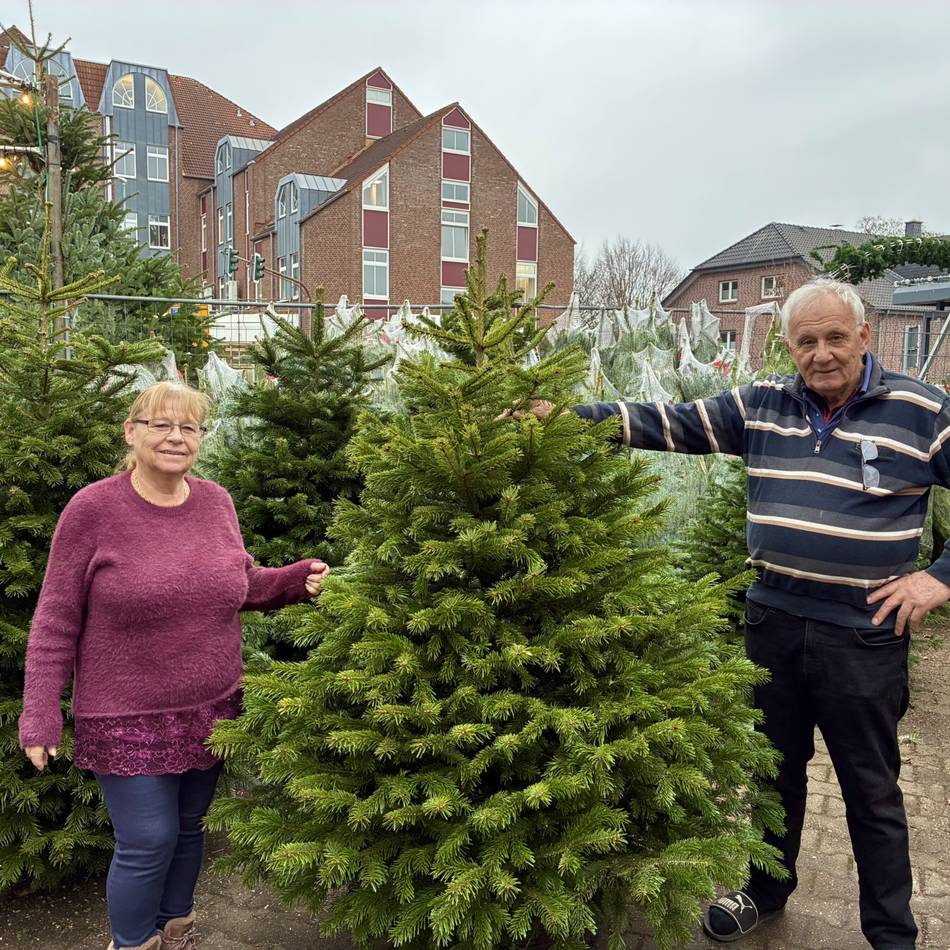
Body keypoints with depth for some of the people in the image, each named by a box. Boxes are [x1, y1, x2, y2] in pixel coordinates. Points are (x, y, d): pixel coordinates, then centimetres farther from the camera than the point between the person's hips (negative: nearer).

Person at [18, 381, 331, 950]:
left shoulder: (216, 501, -1)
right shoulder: (93, 508, -13)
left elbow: (242, 583, 11)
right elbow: (56, 621, -9)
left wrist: (300, 578, -6)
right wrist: (41, 714, -11)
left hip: (212, 711, 5)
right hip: (127, 719, -4)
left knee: (189, 829, 19)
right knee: (150, 844, 2)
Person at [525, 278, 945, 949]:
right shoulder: (761, 405, 2)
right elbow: (668, 423, 0)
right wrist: (568, 415, -9)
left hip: (866, 633, -3)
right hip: (774, 618, 4)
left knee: (872, 791, 11)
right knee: (775, 768, 21)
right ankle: (766, 893, 43)